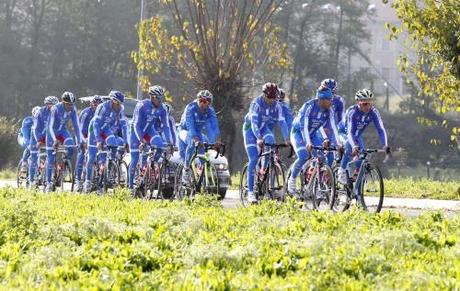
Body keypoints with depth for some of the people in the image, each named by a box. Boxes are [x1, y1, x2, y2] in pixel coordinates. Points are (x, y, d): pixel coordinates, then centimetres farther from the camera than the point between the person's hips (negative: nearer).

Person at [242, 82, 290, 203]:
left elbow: (282, 122, -20)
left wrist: (286, 139, -33)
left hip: (265, 128, 4)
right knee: (253, 159, -13)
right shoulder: (256, 103, -26)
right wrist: (259, 138, -48)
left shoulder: (277, 105, -15)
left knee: (271, 141, -32)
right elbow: (254, 122, -35)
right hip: (251, 129, -4)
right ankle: (250, 191, -12)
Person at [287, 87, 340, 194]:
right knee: (304, 156, -26)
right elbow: (304, 126, -35)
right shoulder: (309, 106, -28)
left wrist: (336, 144, -23)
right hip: (298, 132, -5)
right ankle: (292, 180, -7)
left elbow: (332, 128, -11)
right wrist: (308, 143, -45)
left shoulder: (329, 111, -11)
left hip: (312, 134, 5)